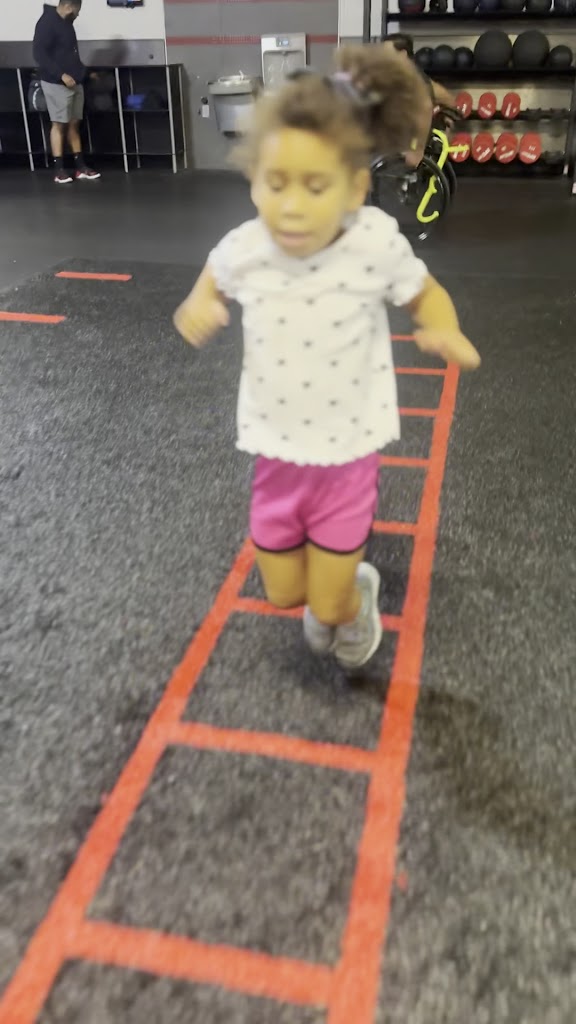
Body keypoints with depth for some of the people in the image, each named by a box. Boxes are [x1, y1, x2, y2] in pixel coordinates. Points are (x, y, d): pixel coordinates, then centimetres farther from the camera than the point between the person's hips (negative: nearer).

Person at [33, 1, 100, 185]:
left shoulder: (66, 23, 14)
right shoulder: (47, 23, -12)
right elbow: (39, 54, -18)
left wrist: (83, 71, 16)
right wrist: (61, 75, -23)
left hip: (74, 82, 8)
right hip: (56, 83, -8)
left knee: (74, 124, 8)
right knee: (59, 124, -5)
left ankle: (80, 167, 11)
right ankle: (59, 170, 0)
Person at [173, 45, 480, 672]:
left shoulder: (377, 244, -22)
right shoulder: (242, 251, -16)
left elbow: (425, 294, -2)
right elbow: (213, 281, 8)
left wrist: (445, 332, -23)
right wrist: (198, 310, -14)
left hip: (348, 453, -2)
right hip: (277, 453, 3)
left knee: (329, 605, 6)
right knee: (283, 594, 17)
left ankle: (355, 593, 44)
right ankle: (331, 586, 54)